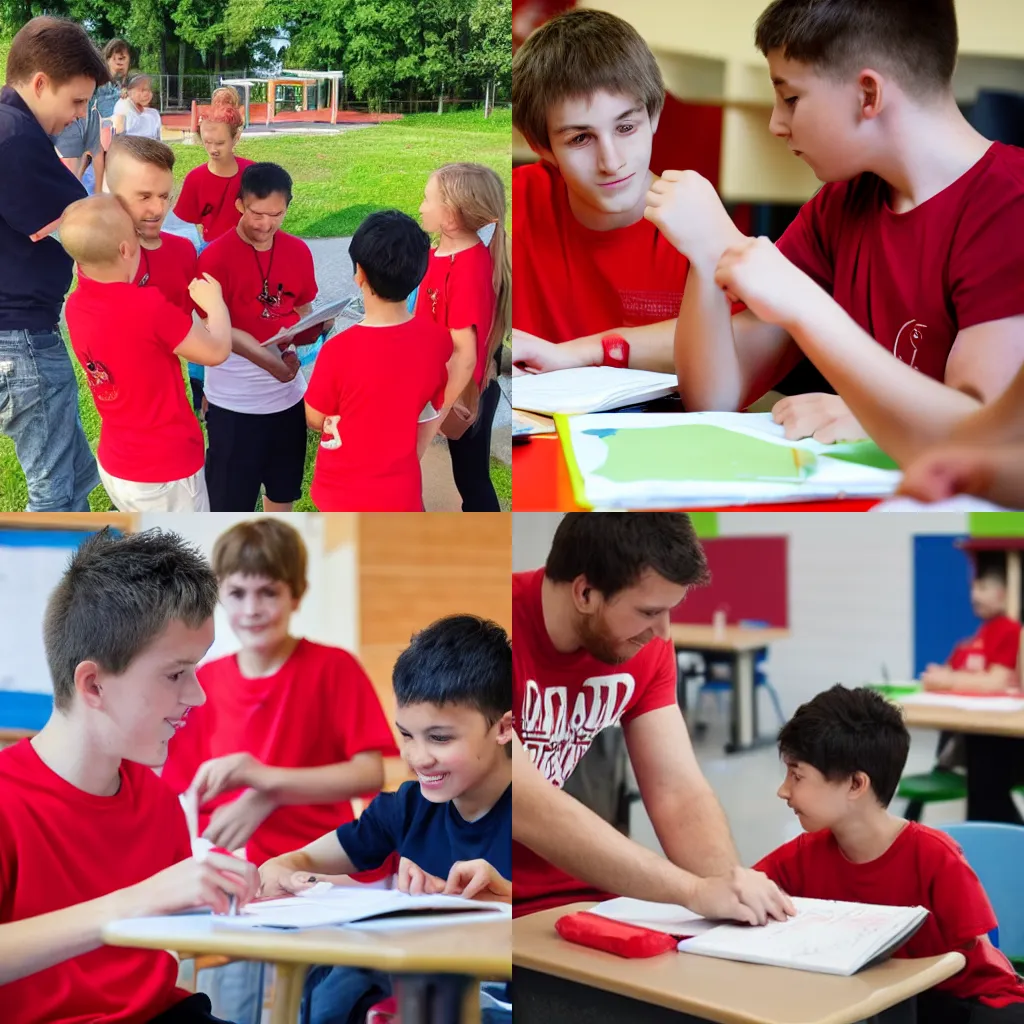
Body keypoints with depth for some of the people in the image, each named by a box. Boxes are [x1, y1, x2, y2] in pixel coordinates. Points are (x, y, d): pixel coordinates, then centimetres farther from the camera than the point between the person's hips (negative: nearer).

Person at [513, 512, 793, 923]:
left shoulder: (644, 645, -2)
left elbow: (679, 790, -3)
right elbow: (525, 808, -31)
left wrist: (732, 887, -22)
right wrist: (697, 890, -31)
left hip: (558, 889, 6)